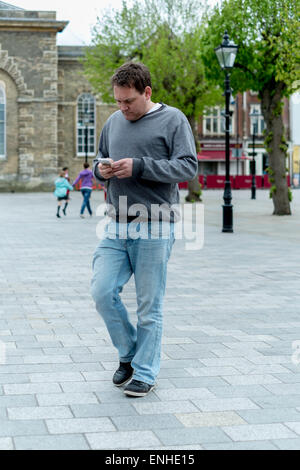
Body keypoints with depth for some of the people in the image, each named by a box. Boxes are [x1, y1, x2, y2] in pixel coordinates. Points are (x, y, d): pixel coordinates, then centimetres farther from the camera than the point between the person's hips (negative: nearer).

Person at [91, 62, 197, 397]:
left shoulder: (173, 119, -1)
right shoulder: (114, 122, 15)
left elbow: (188, 166, -10)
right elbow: (99, 159, 25)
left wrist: (139, 166, -18)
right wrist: (100, 169, 0)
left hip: (154, 229, -5)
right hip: (117, 227, 5)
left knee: (149, 305, 1)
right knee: (102, 291, -4)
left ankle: (145, 373, 13)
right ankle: (128, 353, 19)